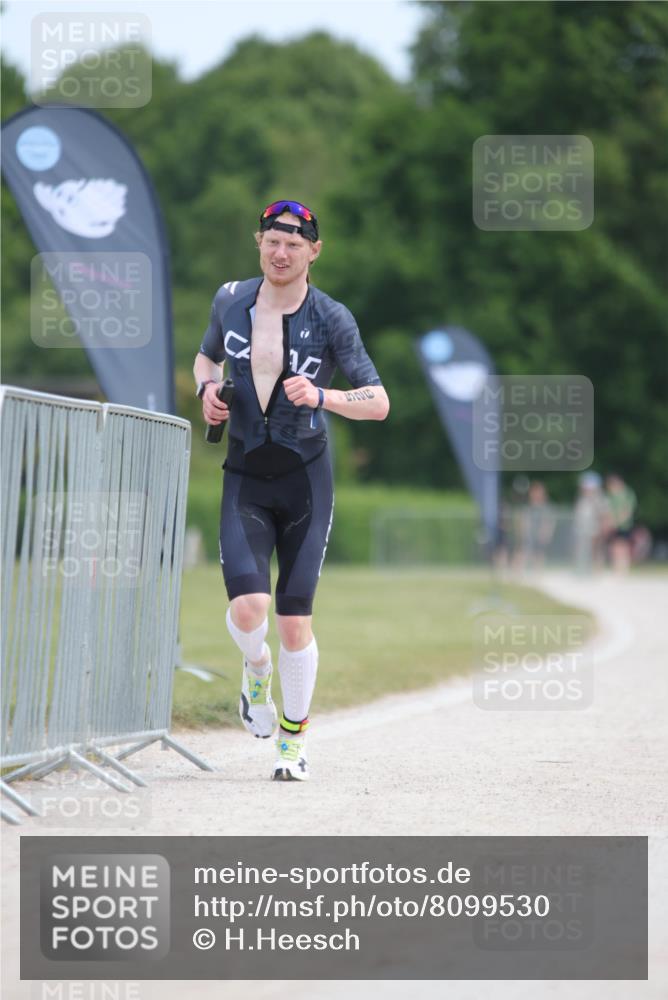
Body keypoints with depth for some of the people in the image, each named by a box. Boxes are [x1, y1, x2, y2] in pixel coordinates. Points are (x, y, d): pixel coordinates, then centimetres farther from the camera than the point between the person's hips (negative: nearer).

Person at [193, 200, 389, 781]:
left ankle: (293, 740, 17)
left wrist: (321, 396, -28)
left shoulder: (332, 320, -8)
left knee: (295, 619, -2)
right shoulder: (231, 301, 1)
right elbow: (207, 356, 22)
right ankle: (256, 668, 18)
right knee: (248, 606, -18)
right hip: (246, 480, 1)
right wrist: (207, 388, 0)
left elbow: (379, 403, -11)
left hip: (306, 481, -1)